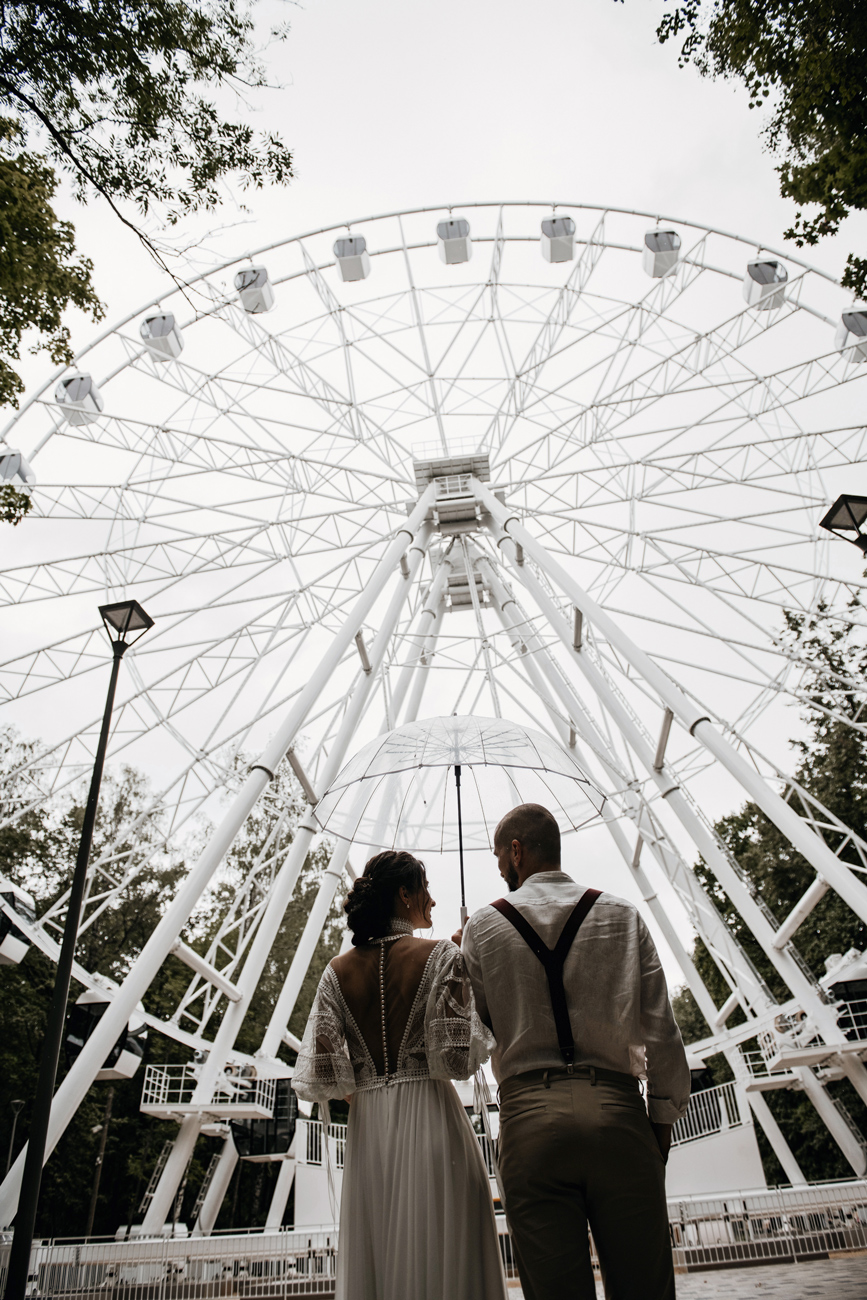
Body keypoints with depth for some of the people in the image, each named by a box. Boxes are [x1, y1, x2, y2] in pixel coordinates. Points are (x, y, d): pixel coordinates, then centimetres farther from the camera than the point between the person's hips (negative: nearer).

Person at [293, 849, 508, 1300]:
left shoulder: (338, 971, 4)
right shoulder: (441, 956, -7)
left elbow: (320, 1075, 0)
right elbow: (458, 1059, -12)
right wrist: (468, 975, -1)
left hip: (368, 1127, 4)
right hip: (430, 1116, -4)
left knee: (373, 1260, 13)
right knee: (440, 1259, 5)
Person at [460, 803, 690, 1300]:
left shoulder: (483, 926, 4)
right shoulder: (622, 915, 7)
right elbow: (661, 1028, 5)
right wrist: (664, 1117, 13)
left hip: (530, 1114, -1)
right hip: (617, 1110, 1)